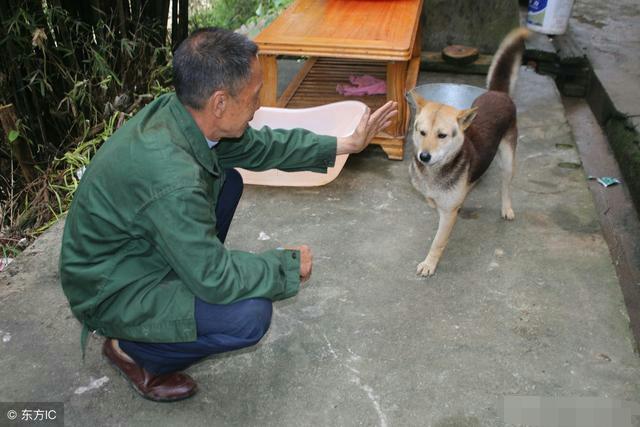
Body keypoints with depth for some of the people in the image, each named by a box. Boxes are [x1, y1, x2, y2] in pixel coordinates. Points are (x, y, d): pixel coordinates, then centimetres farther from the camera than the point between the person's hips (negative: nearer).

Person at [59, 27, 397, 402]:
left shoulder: (180, 111, -13)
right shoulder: (171, 180, -38)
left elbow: (258, 146, 3)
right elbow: (214, 279, -28)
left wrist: (346, 144, 5)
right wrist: (290, 266, -13)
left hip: (138, 248, 8)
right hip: (112, 292, -8)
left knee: (227, 181, 9)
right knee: (251, 315, -22)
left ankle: (183, 285, 17)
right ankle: (132, 351, 2)